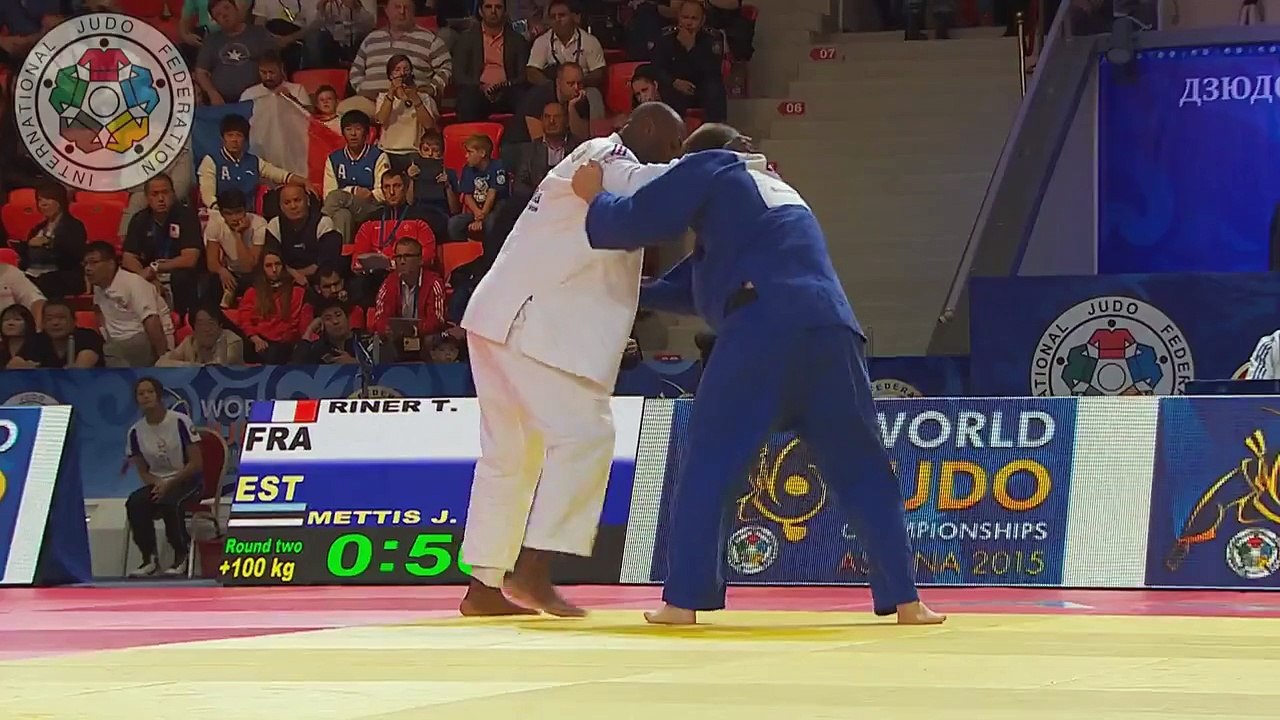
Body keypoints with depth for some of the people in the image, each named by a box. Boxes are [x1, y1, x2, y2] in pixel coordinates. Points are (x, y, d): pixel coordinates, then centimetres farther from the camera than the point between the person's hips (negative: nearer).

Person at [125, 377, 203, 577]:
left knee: (169, 502, -36)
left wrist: (169, 484, -19)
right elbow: (143, 471, 8)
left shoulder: (180, 422, -10)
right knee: (135, 503, -28)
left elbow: (196, 463, -10)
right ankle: (150, 558, -17)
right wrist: (156, 484, -15)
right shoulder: (136, 431, 2)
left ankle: (182, 556, -15)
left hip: (186, 481, -4)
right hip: (157, 483, 4)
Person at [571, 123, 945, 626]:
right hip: (831, 331, 6)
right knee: (861, 471, 13)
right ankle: (904, 600, 7)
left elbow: (639, 223, 10)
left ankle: (684, 600, 4)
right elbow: (700, 285, 45)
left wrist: (595, 195, 29)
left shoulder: (708, 168, 19)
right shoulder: (782, 193, 41)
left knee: (707, 468, 6)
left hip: (762, 334, -6)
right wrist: (634, 293, 50)